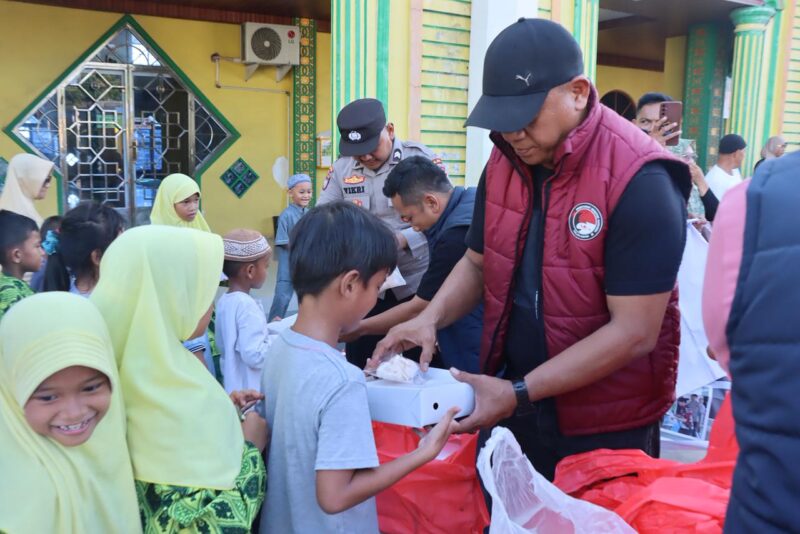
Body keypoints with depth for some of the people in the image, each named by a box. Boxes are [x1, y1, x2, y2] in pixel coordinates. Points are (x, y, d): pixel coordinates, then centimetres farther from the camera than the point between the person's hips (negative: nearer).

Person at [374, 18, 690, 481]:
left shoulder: (639, 179, -22)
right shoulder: (505, 160, -1)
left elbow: (634, 331, -23)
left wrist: (518, 394, -25)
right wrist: (430, 319, -10)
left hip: (605, 427, -5)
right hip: (514, 405, 6)